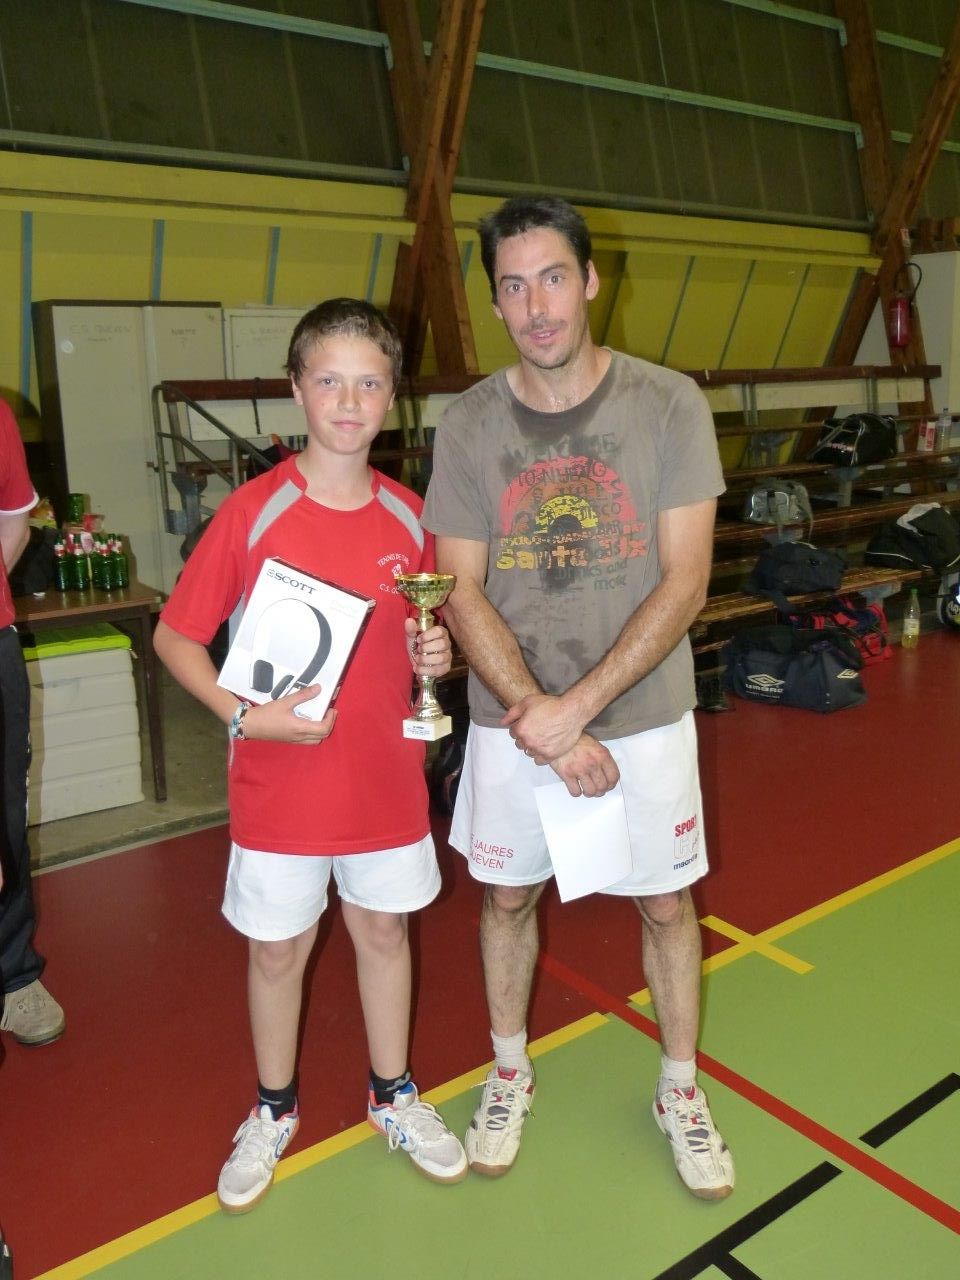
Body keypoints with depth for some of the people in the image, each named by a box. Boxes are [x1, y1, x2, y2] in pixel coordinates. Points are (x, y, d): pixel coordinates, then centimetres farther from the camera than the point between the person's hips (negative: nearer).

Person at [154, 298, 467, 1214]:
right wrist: (245, 715, -20)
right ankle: (272, 1111, 40)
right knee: (278, 947, 14)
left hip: (387, 775, 3)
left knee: (384, 931, 18)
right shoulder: (252, 511, -13)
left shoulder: (409, 517, -2)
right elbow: (174, 637, -8)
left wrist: (432, 652, -10)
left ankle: (393, 1095, 42)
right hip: (280, 782, -2)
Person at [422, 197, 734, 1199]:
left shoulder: (668, 404, -9)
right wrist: (544, 725, -15)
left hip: (643, 713, -1)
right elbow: (462, 594, -6)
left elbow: (683, 582, -12)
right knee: (506, 894, 16)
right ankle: (509, 1070, 42)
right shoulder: (468, 423, -5)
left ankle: (680, 1088, 39)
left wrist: (576, 706, -18)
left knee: (666, 902, 13)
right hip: (510, 719, 2)